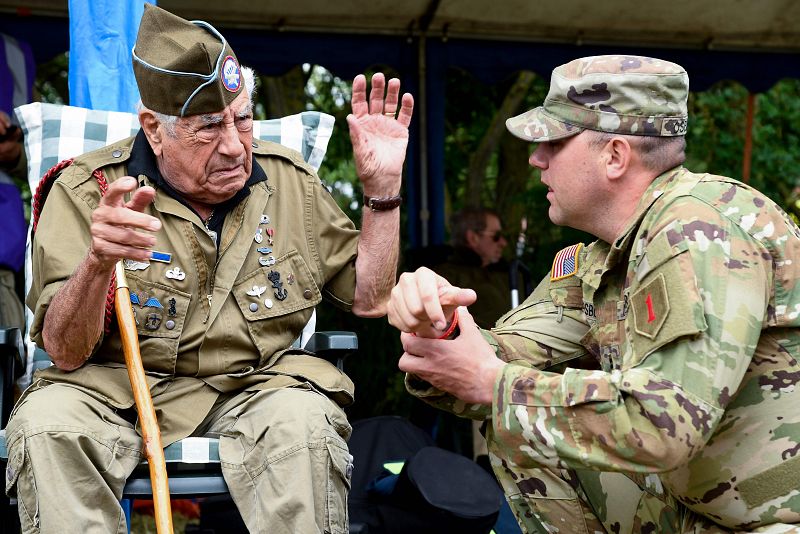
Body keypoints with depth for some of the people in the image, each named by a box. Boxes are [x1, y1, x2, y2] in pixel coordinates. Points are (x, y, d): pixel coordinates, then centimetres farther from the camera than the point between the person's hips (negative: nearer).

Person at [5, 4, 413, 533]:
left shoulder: (289, 181, 7)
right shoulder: (86, 191, -4)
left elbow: (369, 298, 12)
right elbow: (65, 352, -10)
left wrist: (382, 187, 0)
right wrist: (98, 262, -31)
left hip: (256, 385, 1)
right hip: (115, 387, -1)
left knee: (303, 422, -32)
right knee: (47, 422, -32)